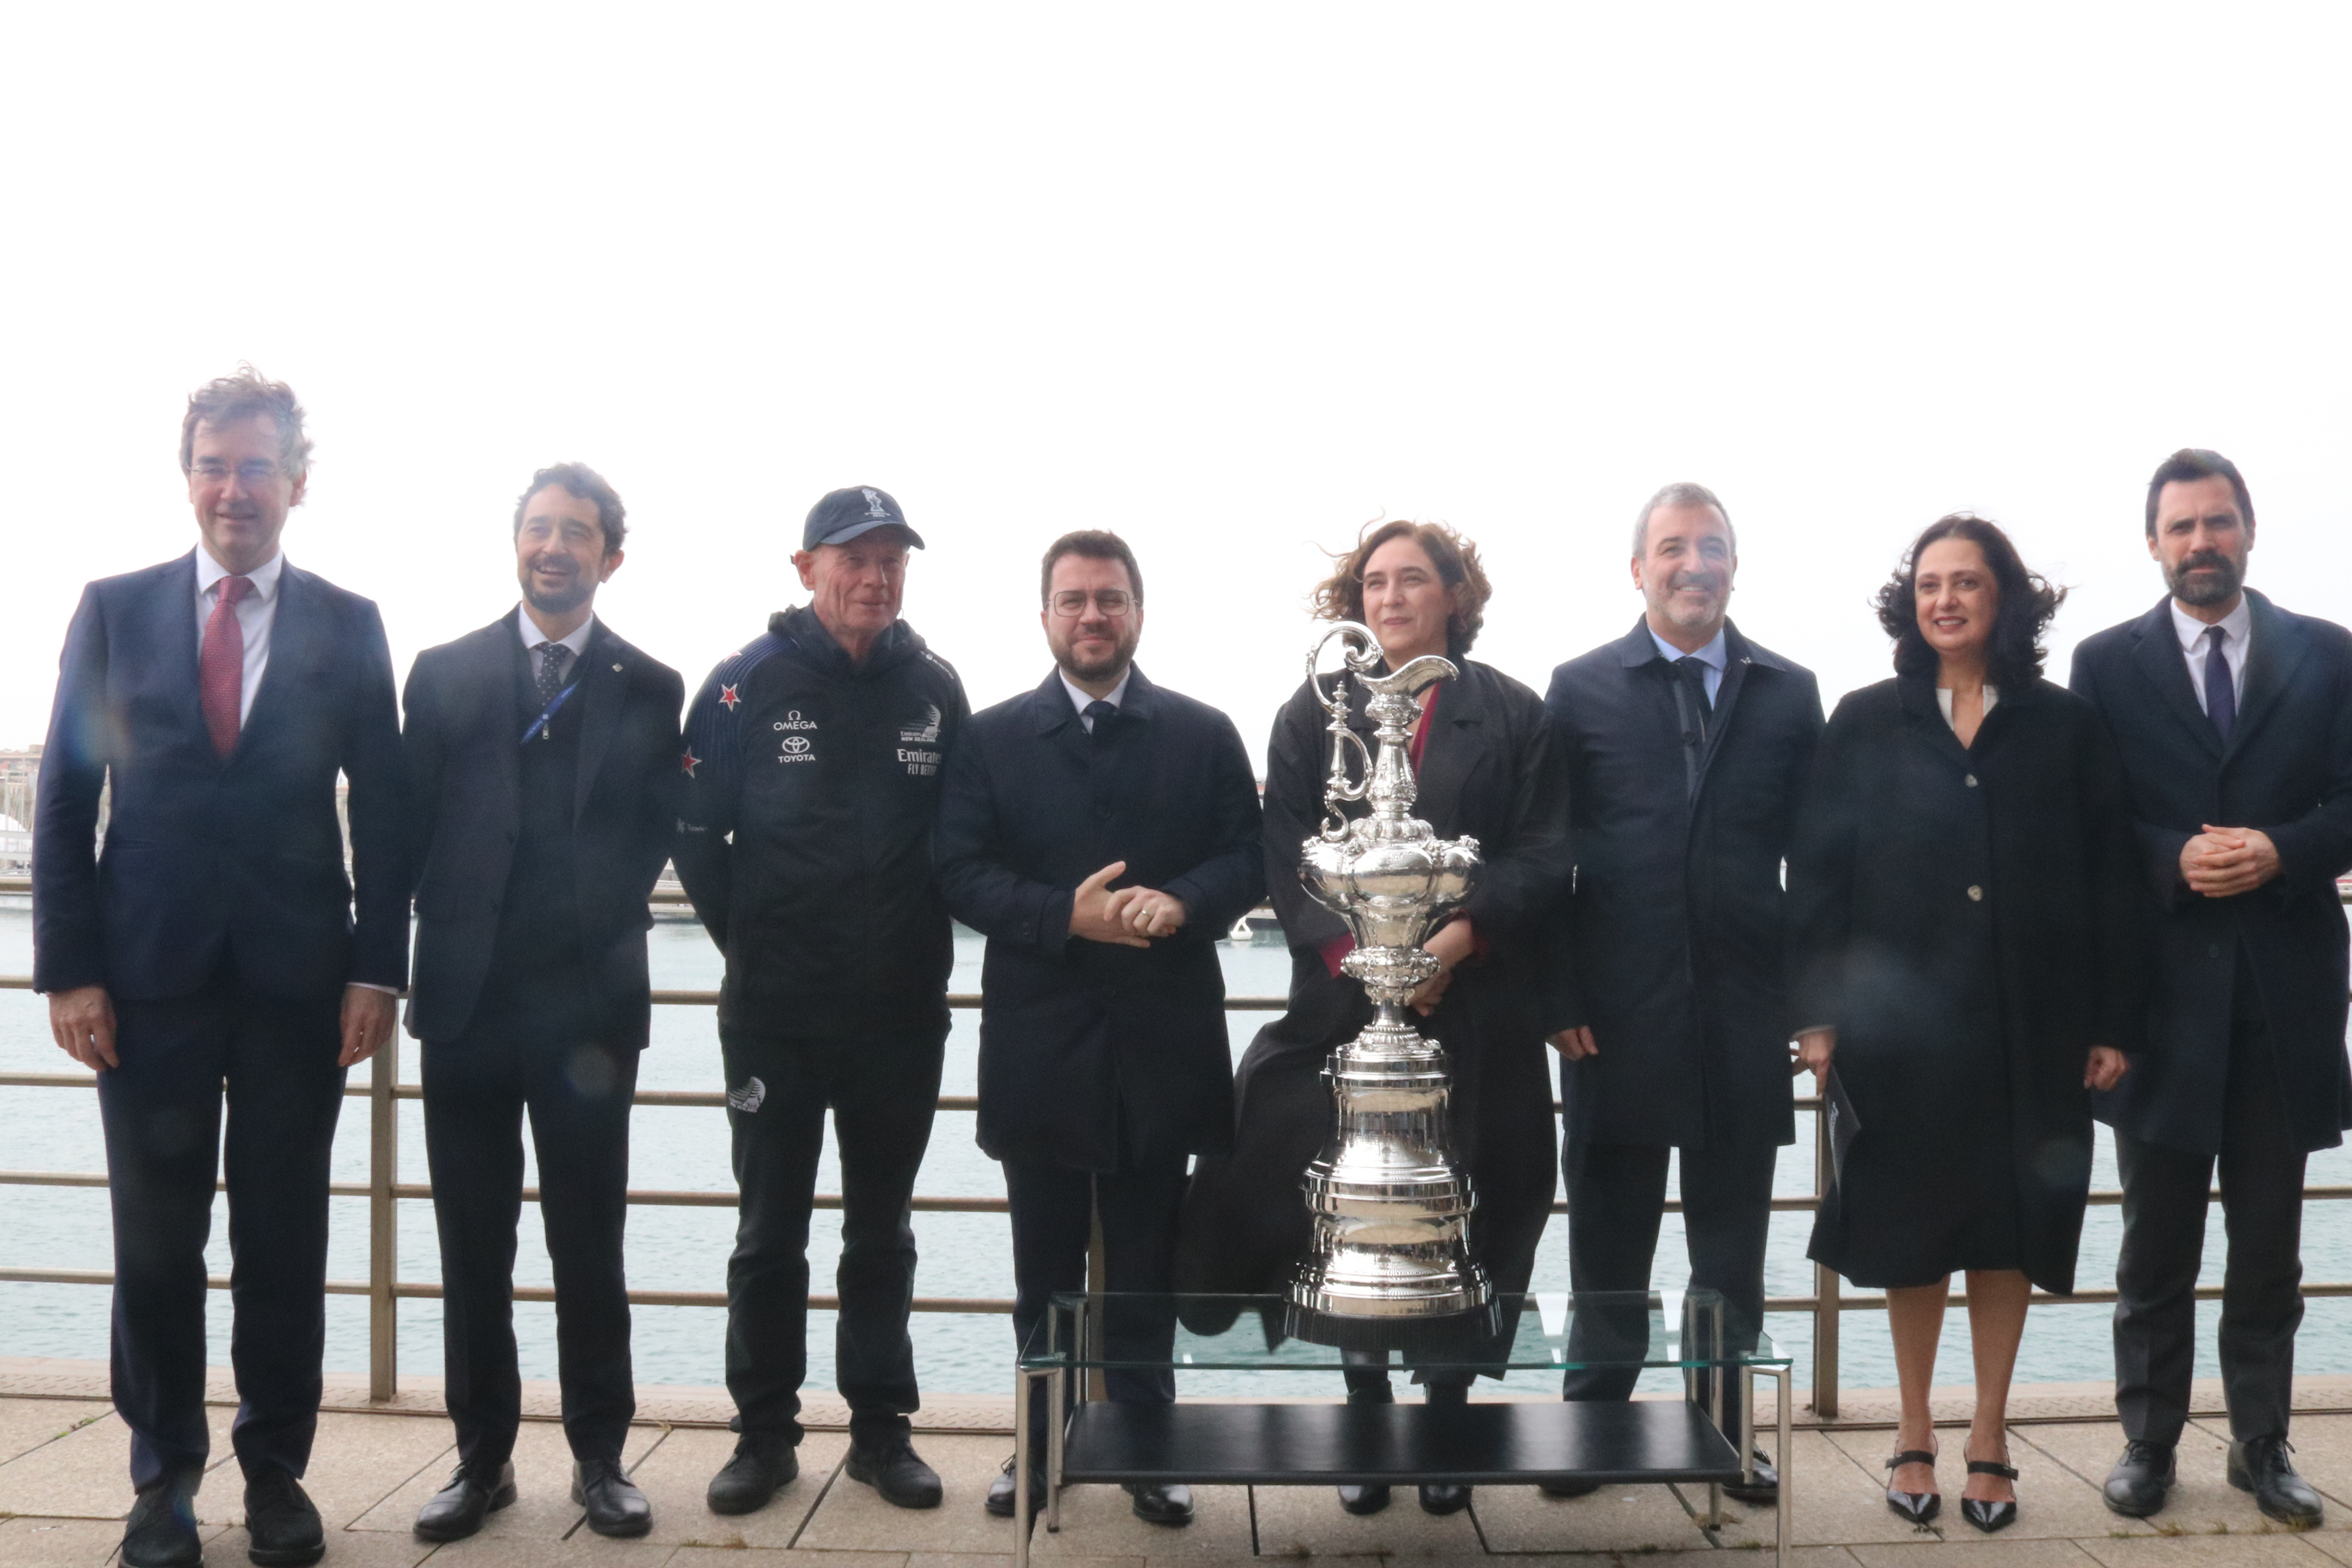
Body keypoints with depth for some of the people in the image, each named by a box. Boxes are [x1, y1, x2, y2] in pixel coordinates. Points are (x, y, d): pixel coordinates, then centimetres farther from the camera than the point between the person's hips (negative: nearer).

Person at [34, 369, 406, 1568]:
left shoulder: (347, 627, 4)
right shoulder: (114, 609, 5)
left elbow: (381, 811, 3)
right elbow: (65, 796, 4)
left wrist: (377, 968, -4)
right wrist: (68, 967, -3)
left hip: (296, 974, 0)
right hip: (149, 972, 0)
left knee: (285, 1241, 8)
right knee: (156, 1241, 8)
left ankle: (276, 1472, 22)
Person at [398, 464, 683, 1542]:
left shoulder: (649, 689, 4)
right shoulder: (445, 674, 8)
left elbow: (654, 838, 3)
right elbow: (412, 829, 6)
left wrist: (596, 926, -7)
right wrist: (429, 946, 0)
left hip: (589, 1002, -1)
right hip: (466, 997, 2)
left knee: (590, 1243, 6)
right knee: (472, 1243, 9)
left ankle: (599, 1457, 18)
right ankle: (483, 1458, 21)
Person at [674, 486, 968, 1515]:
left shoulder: (935, 687, 3)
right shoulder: (748, 681, -4)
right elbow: (695, 832, -1)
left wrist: (924, 941, 4)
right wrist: (747, 939, 1)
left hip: (902, 1013, 2)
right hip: (774, 1012, -2)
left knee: (882, 1231, 12)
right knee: (770, 1232, 8)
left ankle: (881, 1428, 24)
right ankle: (765, 1432, 22)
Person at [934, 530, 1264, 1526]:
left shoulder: (1205, 734, 5)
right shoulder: (992, 738, 4)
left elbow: (1247, 858, 0)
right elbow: (961, 873, -4)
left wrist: (1182, 901, -20)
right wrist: (1066, 914, -19)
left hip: (1162, 1042, 0)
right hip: (1038, 1043, 0)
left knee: (1146, 1264, 11)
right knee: (1046, 1264, 13)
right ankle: (1042, 1444, 27)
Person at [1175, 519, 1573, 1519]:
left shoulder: (1511, 715, 5)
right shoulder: (1314, 715, 8)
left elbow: (1543, 855, -1)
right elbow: (1285, 857, 1)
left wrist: (1461, 937, -15)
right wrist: (1353, 954, -12)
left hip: (1479, 1008, 0)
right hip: (1344, 1003, 1)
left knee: (1468, 1213, 4)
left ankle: (1447, 1416, 20)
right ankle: (1367, 1420, 19)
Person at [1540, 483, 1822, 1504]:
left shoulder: (1788, 693, 6)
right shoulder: (1581, 688, 1)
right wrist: (1557, 997, -6)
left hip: (1742, 1009, 1)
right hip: (1617, 1008, -1)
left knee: (1732, 1239, 12)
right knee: (1608, 1236, 11)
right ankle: (1594, 1418, 25)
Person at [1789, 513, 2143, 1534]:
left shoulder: (2064, 726, 4)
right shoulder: (1866, 724, 3)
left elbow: (2110, 883, 2)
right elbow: (1817, 873, -1)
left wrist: (2113, 1023, -2)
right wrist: (1819, 1013, -7)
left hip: (2029, 1028, 1)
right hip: (1902, 1021, 0)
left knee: (2006, 1233, 10)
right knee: (1909, 1230, 9)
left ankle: (1989, 1437, 25)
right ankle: (1914, 1434, 25)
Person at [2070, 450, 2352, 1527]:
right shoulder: (2107, 663, 2)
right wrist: (2174, 859, -17)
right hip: (2162, 987, -1)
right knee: (2156, 1244, 9)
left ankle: (2260, 1445, 24)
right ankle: (2147, 1441, 21)